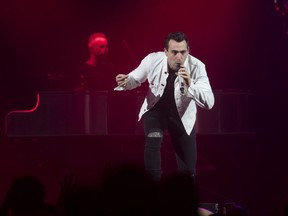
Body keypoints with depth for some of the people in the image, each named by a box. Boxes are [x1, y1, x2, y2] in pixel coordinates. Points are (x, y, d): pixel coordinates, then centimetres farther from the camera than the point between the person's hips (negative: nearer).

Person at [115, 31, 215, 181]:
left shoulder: (197, 67, -28)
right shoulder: (153, 60, -23)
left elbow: (209, 103, -33)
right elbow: (136, 79, -2)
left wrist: (190, 86, -48)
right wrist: (126, 82, -26)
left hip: (182, 114, 0)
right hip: (156, 109, 0)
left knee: (188, 169, 5)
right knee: (153, 139, -32)